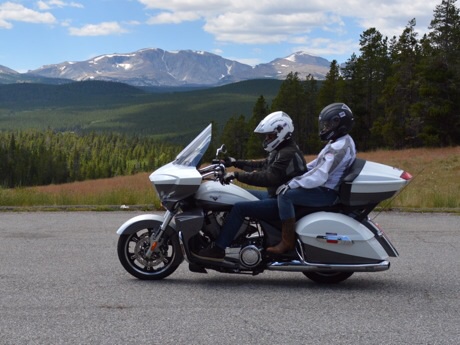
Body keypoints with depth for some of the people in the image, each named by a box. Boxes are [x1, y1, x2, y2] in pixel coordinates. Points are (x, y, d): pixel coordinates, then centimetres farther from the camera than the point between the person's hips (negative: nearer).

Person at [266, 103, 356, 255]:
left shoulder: (339, 147, -21)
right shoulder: (342, 142, 13)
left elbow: (319, 176, -29)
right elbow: (318, 164, 20)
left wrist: (292, 184, -24)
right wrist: (295, 176, 14)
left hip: (327, 193, -11)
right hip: (326, 188, 11)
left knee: (285, 195, -22)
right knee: (291, 189, 18)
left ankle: (287, 242, -19)